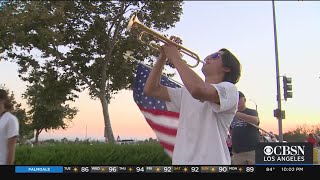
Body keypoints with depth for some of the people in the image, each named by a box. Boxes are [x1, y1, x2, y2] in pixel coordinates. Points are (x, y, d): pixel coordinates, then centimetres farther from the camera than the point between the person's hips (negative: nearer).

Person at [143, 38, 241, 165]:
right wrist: (163, 57, 1)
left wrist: (175, 58, -15)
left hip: (210, 161, -6)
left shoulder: (229, 89, -6)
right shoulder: (186, 92, 15)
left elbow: (198, 90, -27)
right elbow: (151, 90, 9)